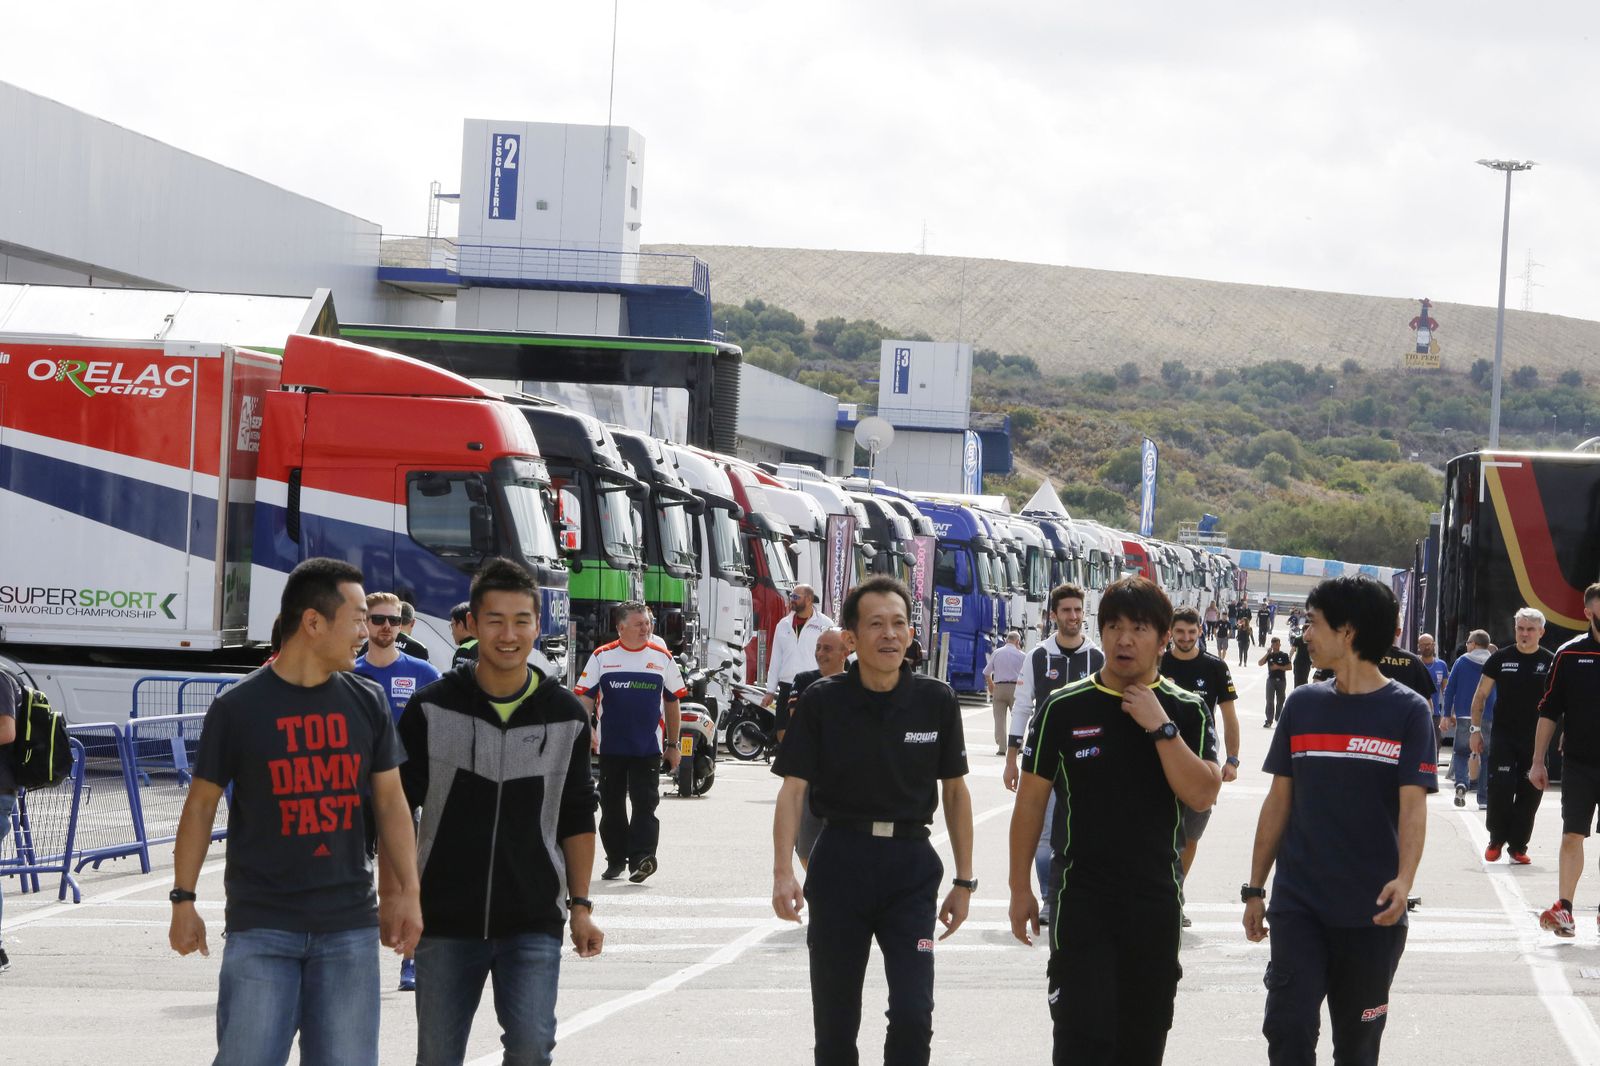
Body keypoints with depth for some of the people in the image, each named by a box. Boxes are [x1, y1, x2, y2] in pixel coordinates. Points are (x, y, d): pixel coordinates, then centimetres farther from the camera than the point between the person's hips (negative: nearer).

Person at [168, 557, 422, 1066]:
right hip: (262, 927, -3)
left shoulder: (367, 703, 6)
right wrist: (183, 900, 1)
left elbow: (391, 801, 12)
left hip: (349, 926, 3)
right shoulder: (238, 708, -4)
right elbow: (202, 804, 3)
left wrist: (407, 893, 6)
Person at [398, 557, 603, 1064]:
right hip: (445, 922, 0)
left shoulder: (566, 715, 4)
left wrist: (580, 906, 9)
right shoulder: (431, 709, -2)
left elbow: (577, 820, 13)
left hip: (534, 922, 0)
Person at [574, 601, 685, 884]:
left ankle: (641, 857, -18)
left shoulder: (662, 657, 8)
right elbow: (585, 698, 5)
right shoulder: (602, 657, 4)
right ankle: (615, 860, 18)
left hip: (649, 749, -1)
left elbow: (673, 702, 14)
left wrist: (673, 745, 12)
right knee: (612, 806, 8)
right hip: (610, 748, 1)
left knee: (644, 804, -11)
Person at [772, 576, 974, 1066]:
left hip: (911, 865, 0)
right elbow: (792, 790, -7)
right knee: (835, 1022, 8)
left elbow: (954, 791, 8)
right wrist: (783, 872, -19)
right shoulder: (822, 702, -5)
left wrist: (964, 880, 7)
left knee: (913, 1016, -11)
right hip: (840, 862, 0)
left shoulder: (936, 701, -1)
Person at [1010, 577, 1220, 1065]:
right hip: (1081, 900, -2)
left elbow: (1202, 795, -10)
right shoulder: (1064, 708, -1)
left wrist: (1160, 727, -17)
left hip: (1156, 901, 2)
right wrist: (1021, 888, 3)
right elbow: (1031, 801, 4)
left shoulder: (1187, 711, 2)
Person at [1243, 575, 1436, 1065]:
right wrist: (1255, 889, 8)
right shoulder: (1302, 705, 6)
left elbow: (1413, 804, -11)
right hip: (1298, 906, 2)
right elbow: (1279, 800, 10)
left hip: (1372, 913, -2)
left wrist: (1403, 880, -28)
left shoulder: (1407, 712, -4)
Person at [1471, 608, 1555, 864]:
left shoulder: (1551, 662, 3)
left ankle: (1518, 846, 11)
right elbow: (1480, 696, 10)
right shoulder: (1500, 659, 3)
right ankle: (1496, 840, 7)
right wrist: (1476, 729, 3)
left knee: (1529, 794, 1)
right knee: (1500, 788, -10)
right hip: (1503, 736, -1)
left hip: (1535, 740, 1)